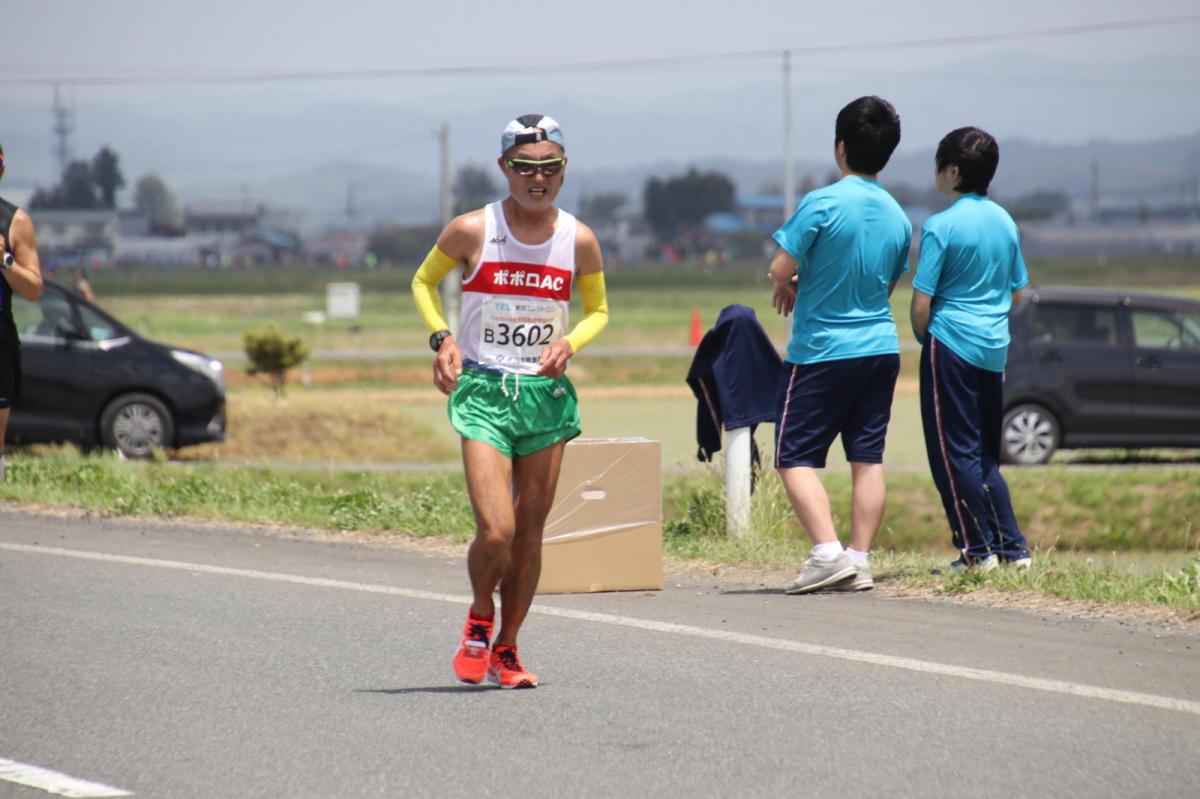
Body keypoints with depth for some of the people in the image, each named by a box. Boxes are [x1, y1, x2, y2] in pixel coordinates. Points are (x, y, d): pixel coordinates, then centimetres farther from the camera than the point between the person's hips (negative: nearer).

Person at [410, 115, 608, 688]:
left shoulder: (579, 241, 0)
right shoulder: (471, 231, -6)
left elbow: (598, 310, 15)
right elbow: (424, 282, 10)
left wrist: (570, 342, -6)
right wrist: (442, 336, -7)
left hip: (548, 394, 3)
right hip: (483, 391, -3)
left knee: (530, 533, 7)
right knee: (496, 532, -15)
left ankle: (506, 649, 24)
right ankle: (479, 619, 16)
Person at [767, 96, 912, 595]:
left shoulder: (822, 204, -14)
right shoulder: (898, 217, 6)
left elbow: (780, 270, -14)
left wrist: (788, 286, 10)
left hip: (820, 351, -6)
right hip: (881, 347, 6)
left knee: (796, 457, -1)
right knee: (868, 459, 7)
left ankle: (828, 553, -14)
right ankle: (859, 562, 5)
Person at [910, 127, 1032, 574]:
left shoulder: (941, 227, -12)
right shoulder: (1005, 223, 8)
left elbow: (921, 302, -13)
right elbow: (1017, 290, 17)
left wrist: (923, 337, 4)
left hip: (951, 346, -7)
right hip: (995, 348, 7)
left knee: (953, 452, 0)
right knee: (985, 454, 15)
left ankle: (978, 550, -2)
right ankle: (1013, 548, 11)